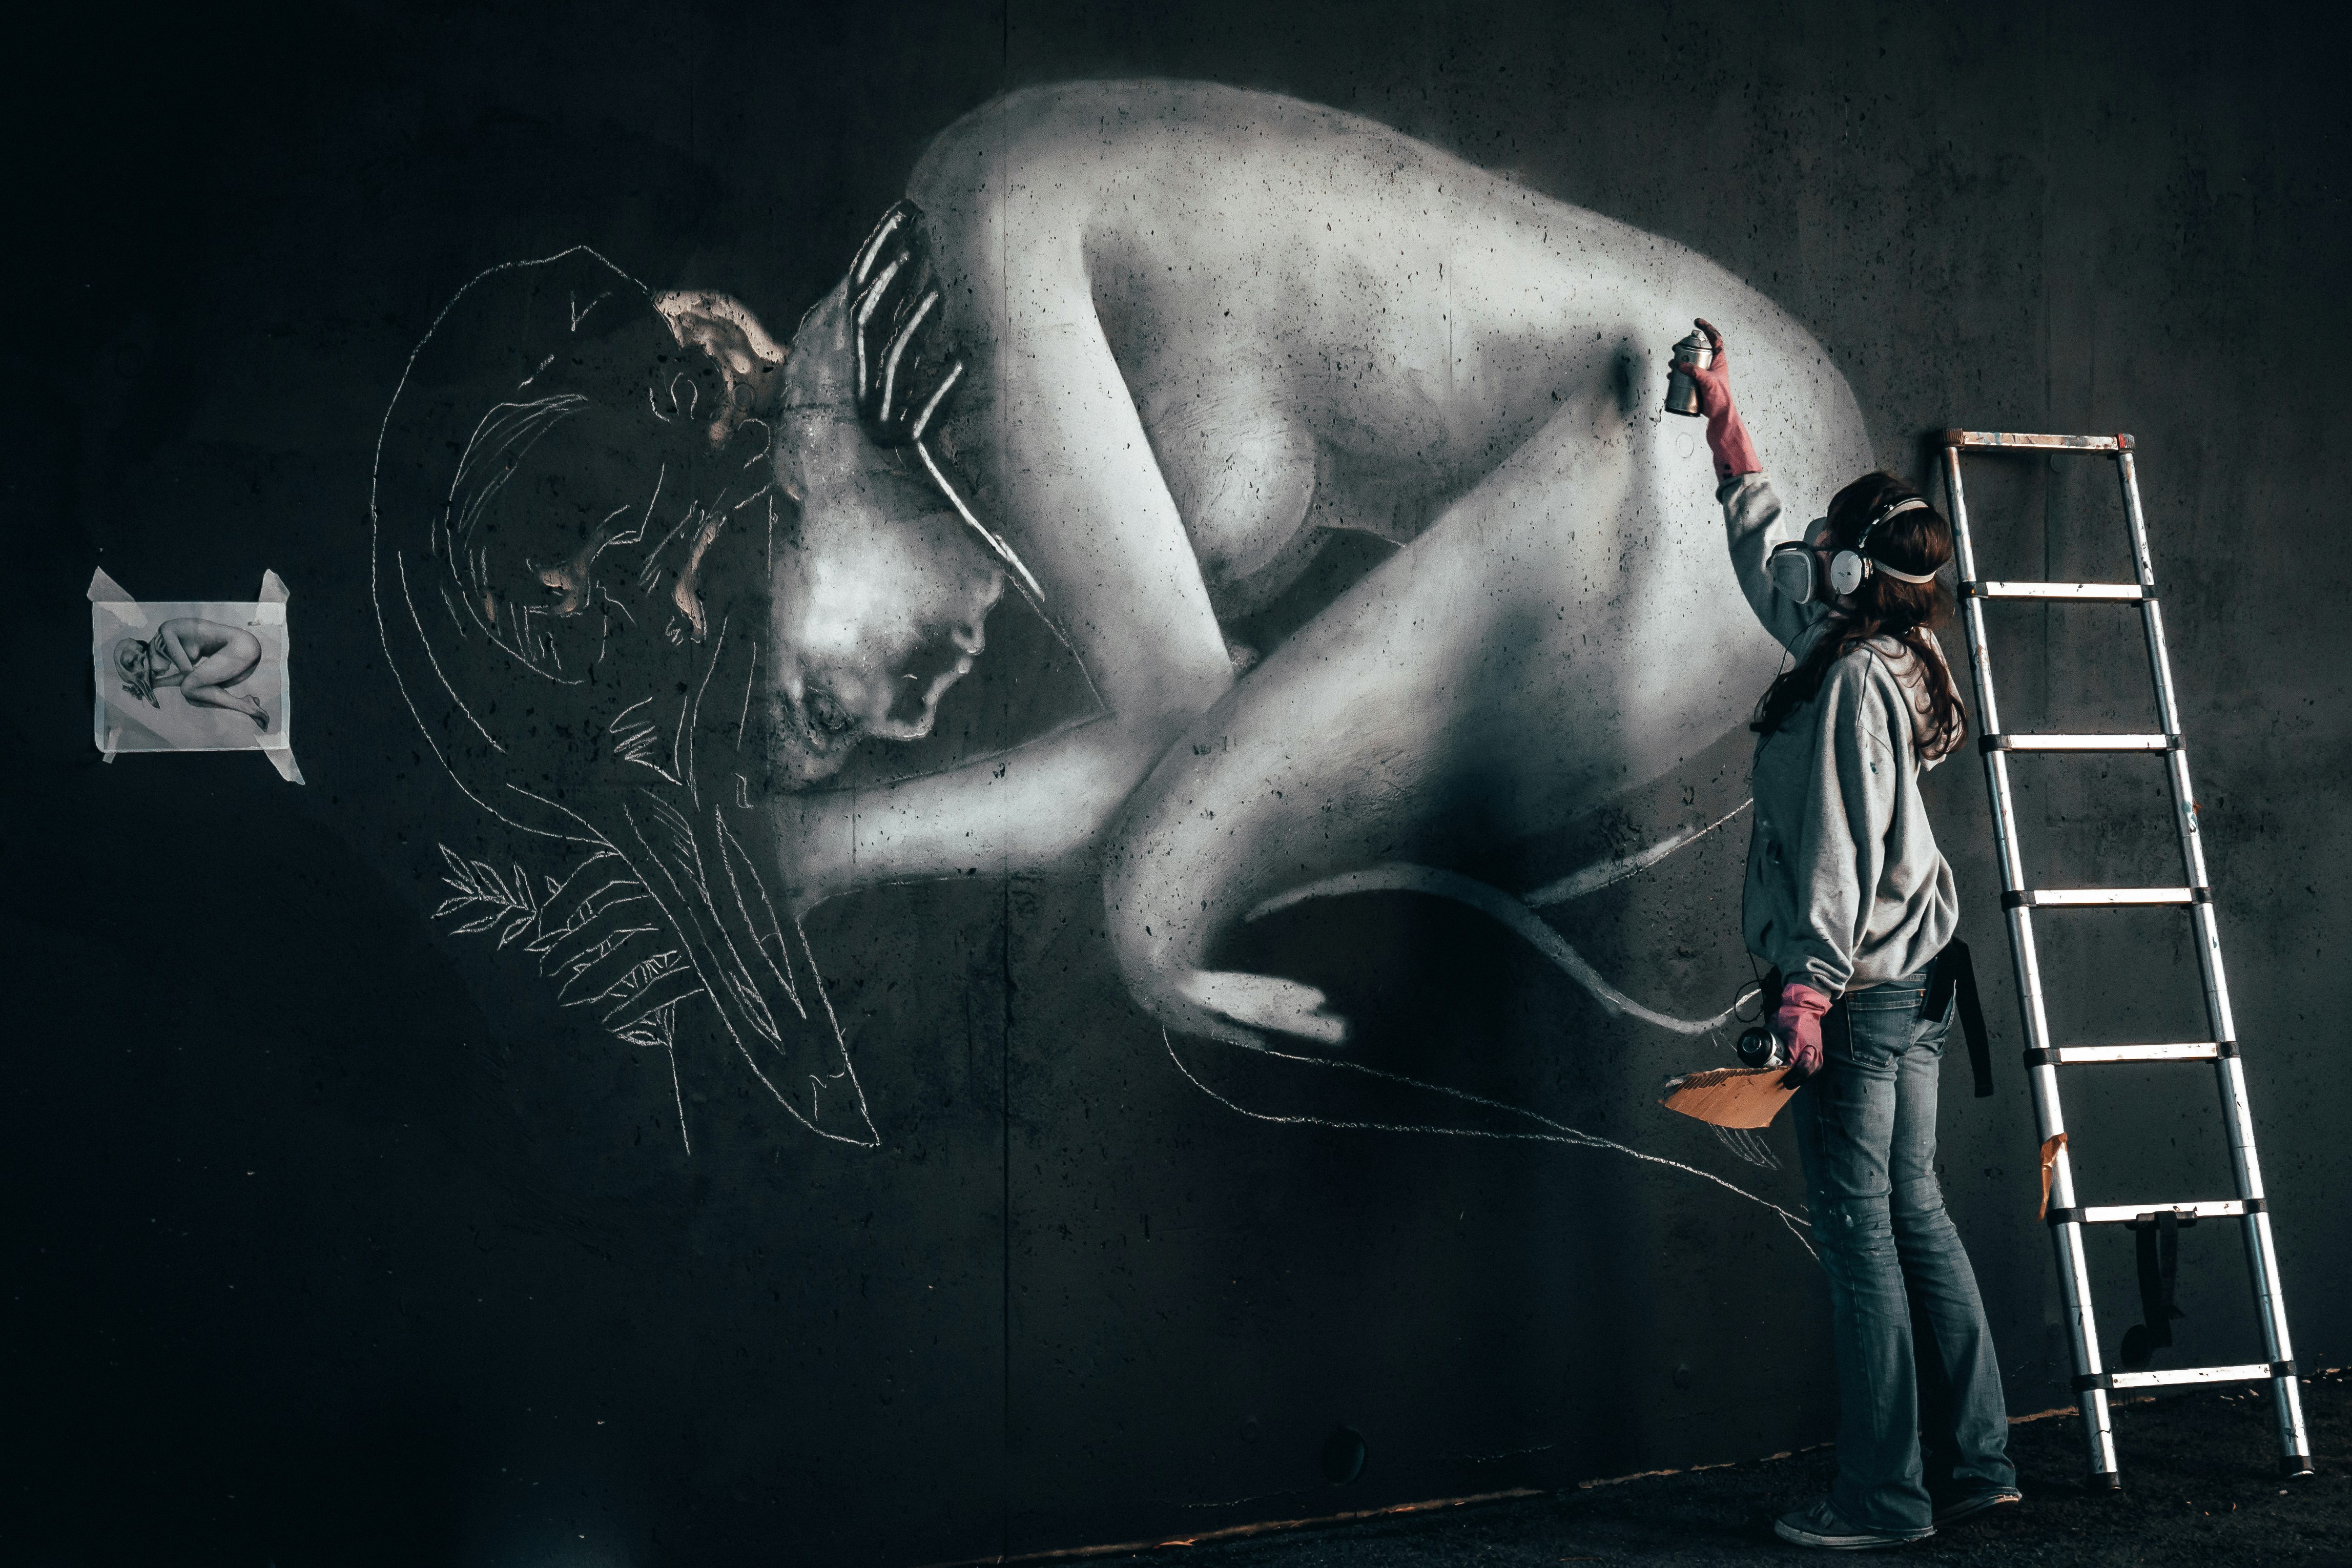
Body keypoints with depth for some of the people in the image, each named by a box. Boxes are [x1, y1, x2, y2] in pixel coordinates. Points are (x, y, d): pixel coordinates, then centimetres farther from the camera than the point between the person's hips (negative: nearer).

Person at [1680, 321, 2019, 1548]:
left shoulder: (1855, 679, -15)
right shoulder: (1875, 652, 13)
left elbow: (1842, 844, -20)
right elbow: (1766, 555, 29)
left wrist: (1810, 985, -22)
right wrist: (1724, 423, 36)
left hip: (1854, 987, -10)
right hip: (1912, 982, 10)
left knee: (1857, 1230, -5)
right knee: (1913, 1213, 13)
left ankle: (1884, 1496, -1)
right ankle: (1975, 1462, 18)